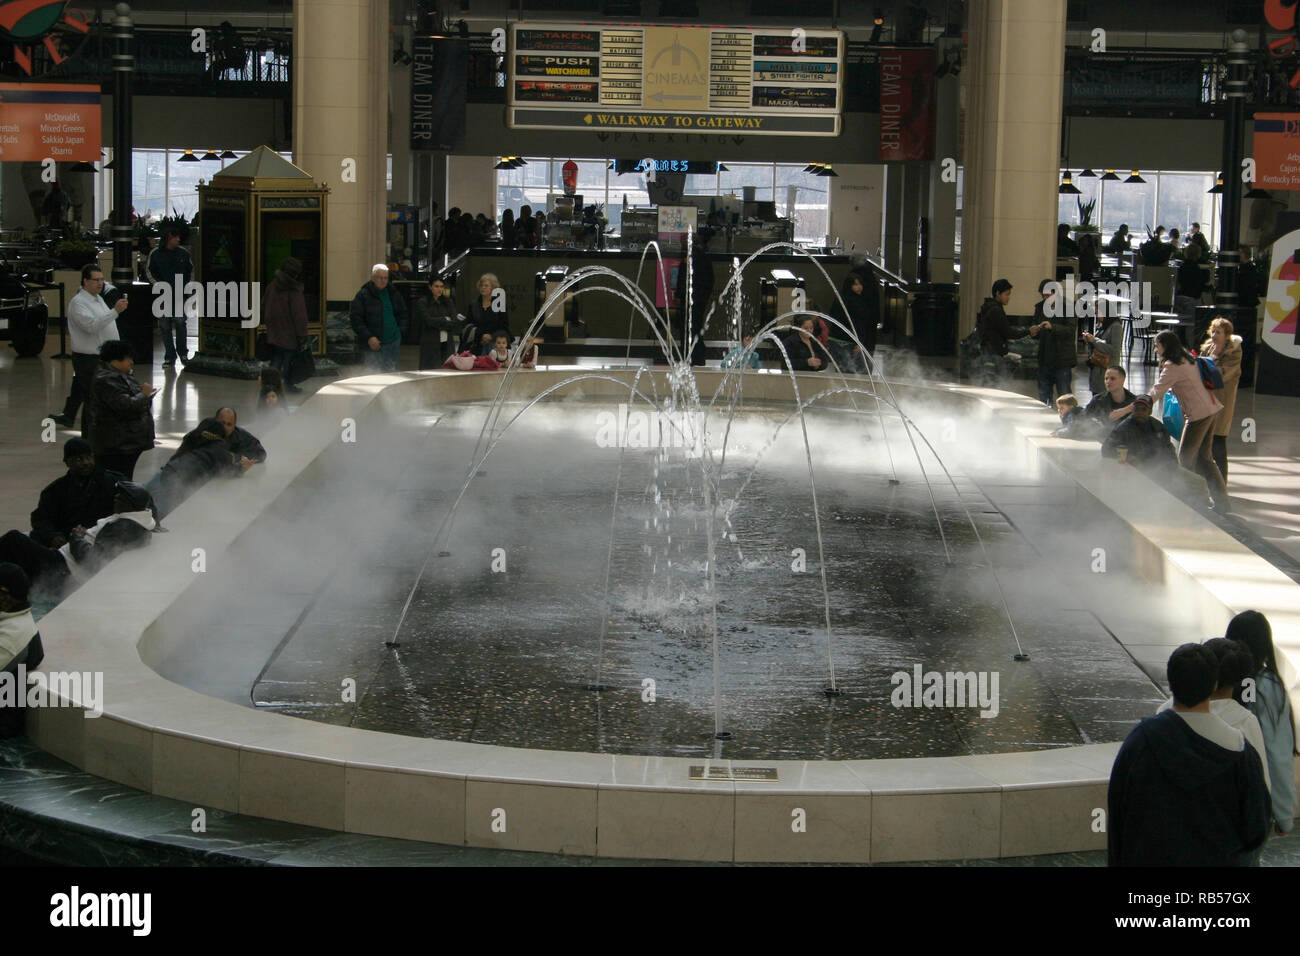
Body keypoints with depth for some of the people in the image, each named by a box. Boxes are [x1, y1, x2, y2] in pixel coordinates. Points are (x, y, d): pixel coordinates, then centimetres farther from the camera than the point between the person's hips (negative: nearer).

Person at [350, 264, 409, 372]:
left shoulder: (394, 294, 11)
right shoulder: (363, 295, -4)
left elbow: (403, 315, 22)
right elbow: (356, 319, -8)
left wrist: (401, 332, 6)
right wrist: (368, 337, -15)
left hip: (393, 343, 5)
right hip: (373, 343, -5)